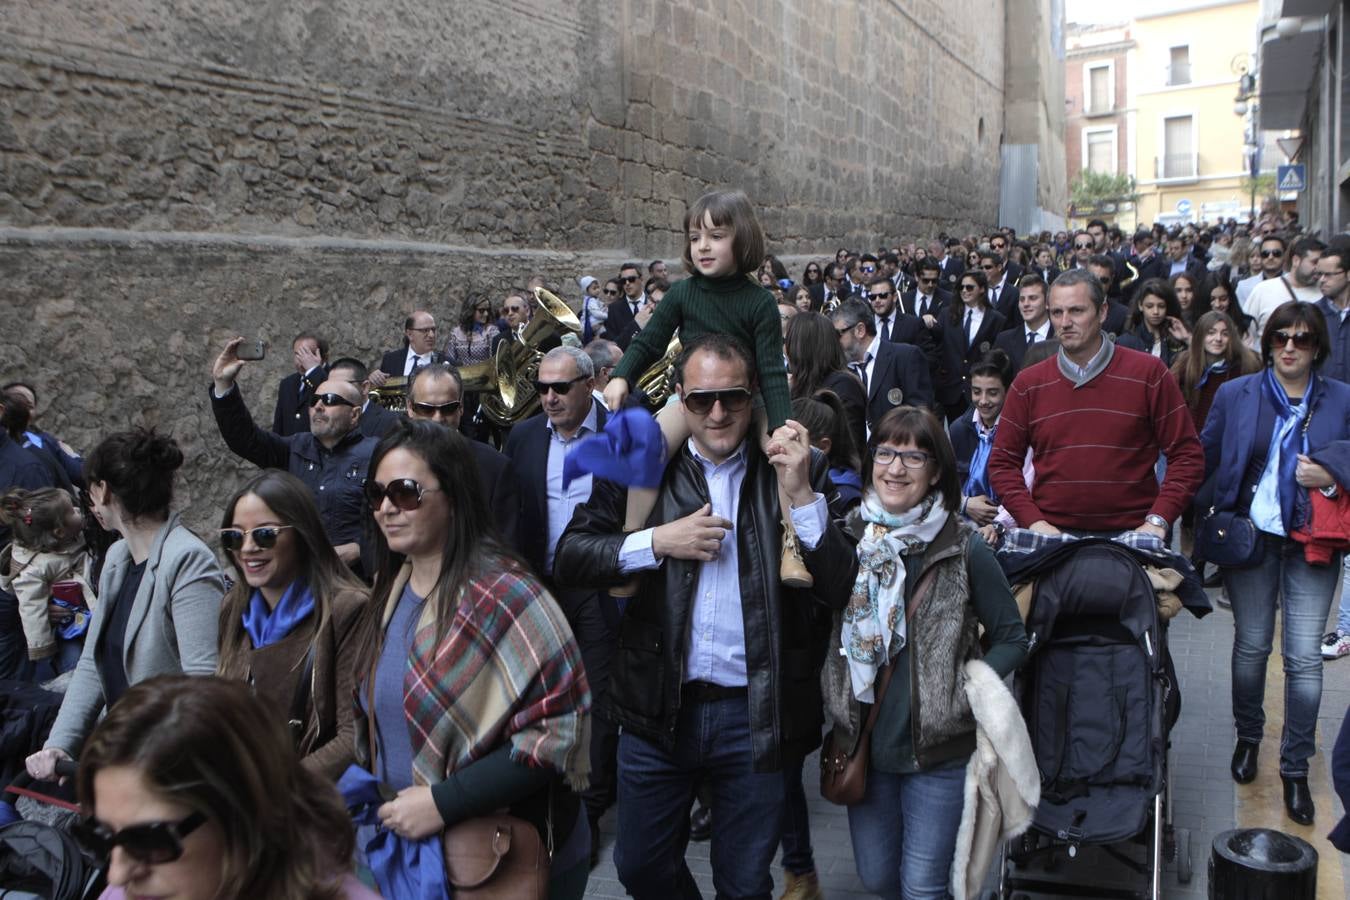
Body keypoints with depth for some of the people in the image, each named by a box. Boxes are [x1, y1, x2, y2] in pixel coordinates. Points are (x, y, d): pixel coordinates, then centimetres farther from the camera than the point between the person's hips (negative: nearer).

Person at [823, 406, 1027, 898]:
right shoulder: (850, 537, -2)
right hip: (863, 743, 4)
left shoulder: (964, 549, -11)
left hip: (939, 751, -3)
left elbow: (1012, 639, -2)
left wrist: (967, 689, -13)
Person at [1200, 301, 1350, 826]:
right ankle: (1247, 737, 34)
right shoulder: (1235, 396, 2)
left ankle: (1296, 767, 11)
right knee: (1251, 646, 12)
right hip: (1252, 539, 1)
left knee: (1304, 657, -3)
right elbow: (1204, 460, 4)